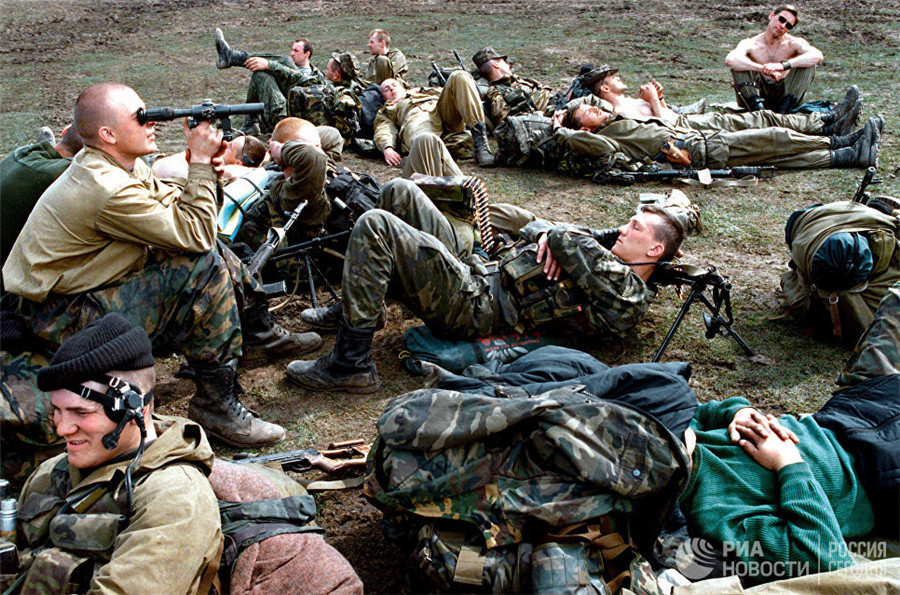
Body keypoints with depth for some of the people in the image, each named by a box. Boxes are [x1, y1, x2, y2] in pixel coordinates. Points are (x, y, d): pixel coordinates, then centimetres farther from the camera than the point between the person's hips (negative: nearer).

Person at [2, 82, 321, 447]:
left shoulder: (124, 164, 1)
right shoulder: (106, 190, -29)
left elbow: (178, 207, 6)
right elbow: (195, 234, -26)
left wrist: (204, 165, -11)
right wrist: (201, 163, -19)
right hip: (62, 316, -10)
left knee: (212, 251, 10)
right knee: (203, 270, -24)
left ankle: (260, 336, 28)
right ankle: (216, 404, -17)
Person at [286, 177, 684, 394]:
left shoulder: (628, 295, -9)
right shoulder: (607, 260, 20)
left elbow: (571, 242, -20)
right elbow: (535, 228, 19)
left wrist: (557, 236, 1)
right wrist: (544, 233, -2)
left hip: (477, 306, -10)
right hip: (479, 270, 10)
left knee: (374, 225, -22)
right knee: (400, 192, 10)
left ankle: (350, 364, -15)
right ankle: (353, 304, 15)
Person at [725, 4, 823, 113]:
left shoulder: (793, 43, -6)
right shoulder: (751, 44, -8)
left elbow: (818, 56, -26)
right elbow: (729, 60, -31)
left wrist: (783, 65, -40)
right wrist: (764, 69, -40)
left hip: (783, 94, 1)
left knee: (808, 65, -19)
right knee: (739, 64, -20)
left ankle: (783, 112, -27)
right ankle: (758, 108, -31)